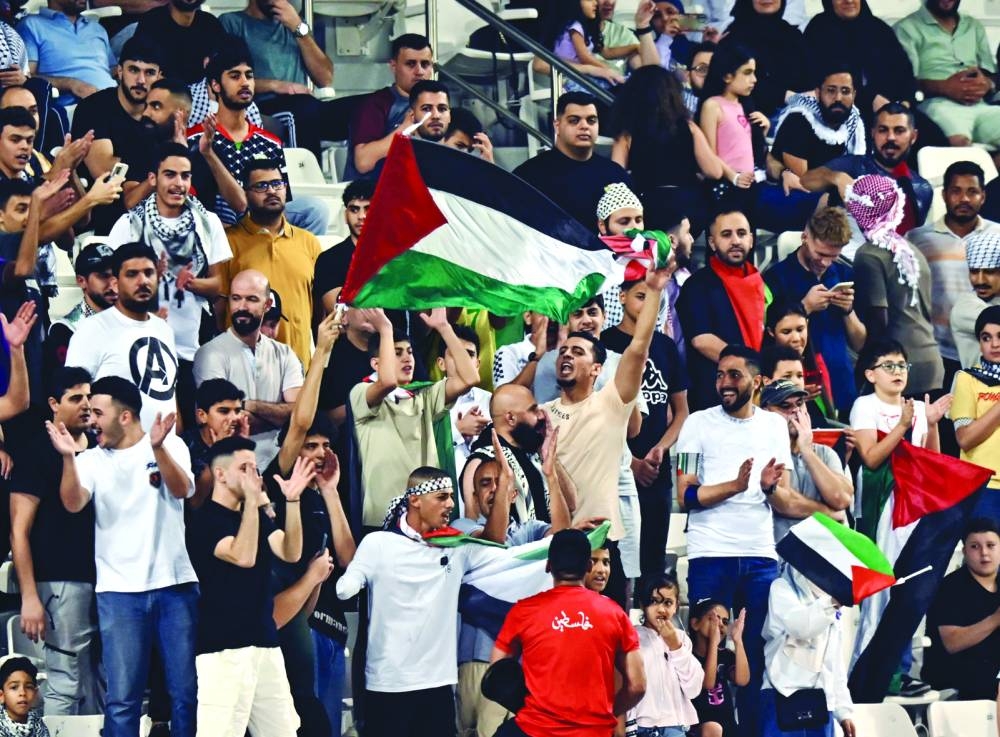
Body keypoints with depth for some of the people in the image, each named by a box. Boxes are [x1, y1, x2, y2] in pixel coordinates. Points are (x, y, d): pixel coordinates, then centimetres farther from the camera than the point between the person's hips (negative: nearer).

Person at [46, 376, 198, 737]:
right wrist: (68, 458, -26)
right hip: (119, 590, 1)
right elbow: (73, 503, -11)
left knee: (187, 692, 2)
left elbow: (181, 489, -15)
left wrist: (158, 448, -31)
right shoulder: (92, 460, 6)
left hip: (175, 585, -1)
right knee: (122, 699, -3)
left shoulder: (171, 446, 3)